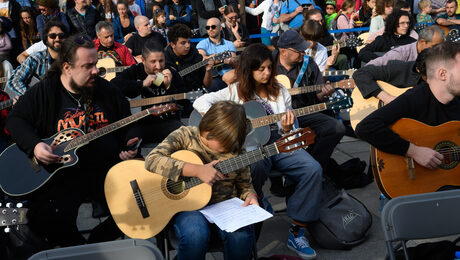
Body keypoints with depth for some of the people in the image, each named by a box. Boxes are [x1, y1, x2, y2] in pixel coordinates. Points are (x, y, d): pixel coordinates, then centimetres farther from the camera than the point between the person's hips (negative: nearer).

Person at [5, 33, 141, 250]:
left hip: (108, 169, 3)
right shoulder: (44, 91, 2)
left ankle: (96, 242, 6)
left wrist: (131, 143, -1)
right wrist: (34, 145, -13)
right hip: (62, 173, -2)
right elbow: (15, 119, 4)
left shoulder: (106, 90, 10)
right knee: (46, 219, -26)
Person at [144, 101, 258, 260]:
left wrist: (250, 196, -9)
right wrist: (197, 170, -25)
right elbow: (152, 160, -19)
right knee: (196, 234, -35)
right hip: (188, 204, -2)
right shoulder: (186, 136, -5)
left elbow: (244, 184, 16)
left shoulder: (235, 149, 5)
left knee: (241, 235, -30)